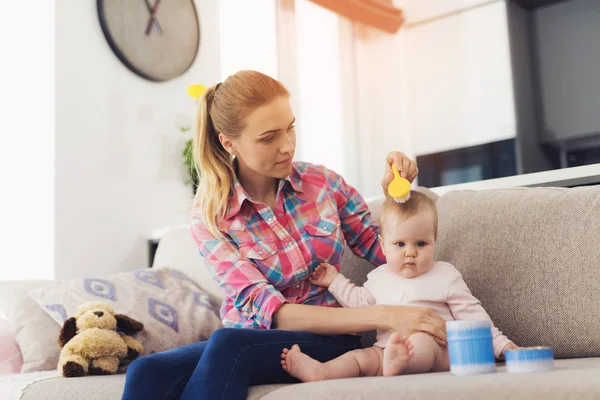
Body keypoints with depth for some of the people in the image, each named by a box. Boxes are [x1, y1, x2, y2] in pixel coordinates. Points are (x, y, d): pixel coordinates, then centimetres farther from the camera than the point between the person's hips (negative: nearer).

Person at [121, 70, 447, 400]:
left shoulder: (322, 182, -1)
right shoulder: (210, 218, -6)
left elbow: (387, 253, 12)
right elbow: (268, 310, -18)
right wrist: (382, 316, -29)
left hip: (327, 340, 0)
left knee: (228, 345, -33)